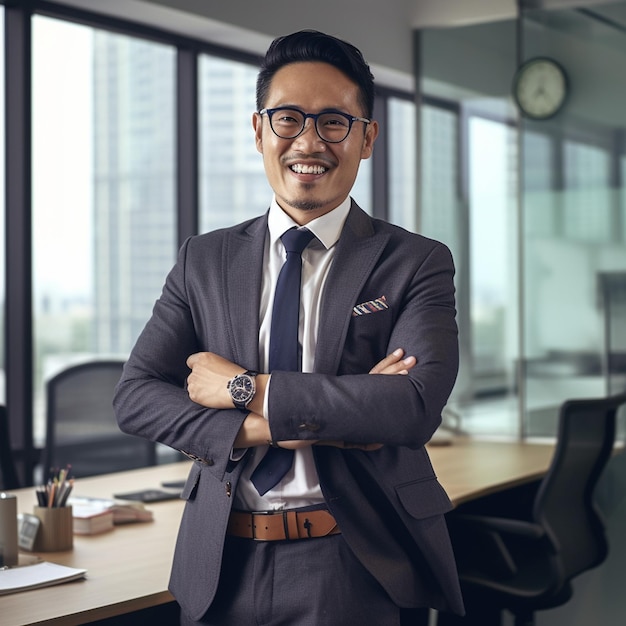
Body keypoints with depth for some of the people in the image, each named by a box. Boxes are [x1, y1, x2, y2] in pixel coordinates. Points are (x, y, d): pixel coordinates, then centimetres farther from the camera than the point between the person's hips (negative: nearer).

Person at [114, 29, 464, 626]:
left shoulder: (416, 263, -4)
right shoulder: (203, 260, 6)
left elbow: (418, 404, -18)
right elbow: (134, 394, 0)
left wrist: (247, 390, -16)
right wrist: (263, 430, -16)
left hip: (356, 573, -2)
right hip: (222, 569, 3)